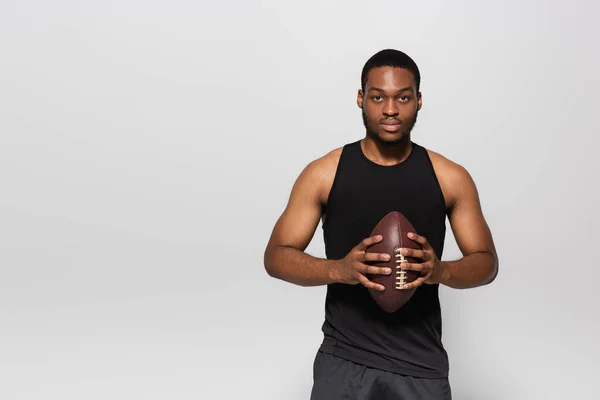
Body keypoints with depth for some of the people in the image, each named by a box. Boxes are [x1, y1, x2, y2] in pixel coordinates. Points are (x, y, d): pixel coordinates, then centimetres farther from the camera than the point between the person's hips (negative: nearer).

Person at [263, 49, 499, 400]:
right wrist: (338, 269, -22)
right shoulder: (323, 174, -4)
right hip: (343, 358, -1)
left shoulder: (451, 178, -1)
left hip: (422, 362, 1)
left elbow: (486, 262, 4)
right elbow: (276, 257, -3)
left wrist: (441, 271, -18)